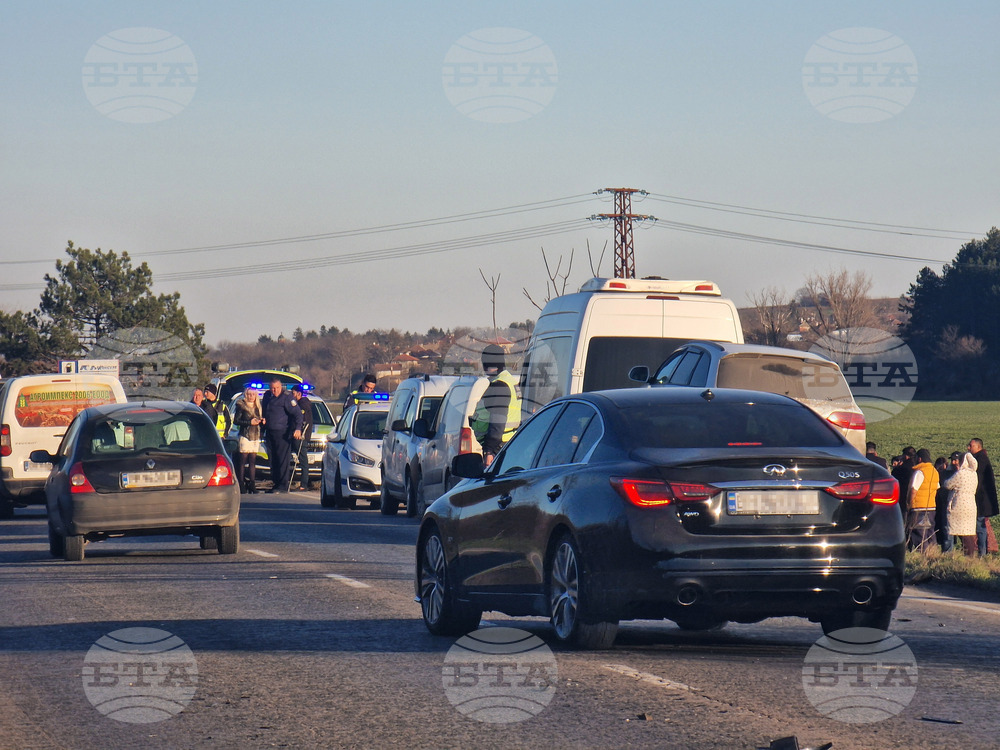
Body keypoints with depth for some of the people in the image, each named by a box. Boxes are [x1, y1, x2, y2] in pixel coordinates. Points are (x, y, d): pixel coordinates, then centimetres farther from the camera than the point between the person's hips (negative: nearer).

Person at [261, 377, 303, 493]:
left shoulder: (286, 397, -10)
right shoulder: (267, 396, 13)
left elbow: (297, 413, -14)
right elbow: (263, 411, 29)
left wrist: (298, 428, -24)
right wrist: (263, 420, 13)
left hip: (282, 433, -8)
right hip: (270, 433, 8)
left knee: (283, 458, -7)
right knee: (272, 459, 10)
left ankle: (282, 484, -6)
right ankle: (276, 482, 16)